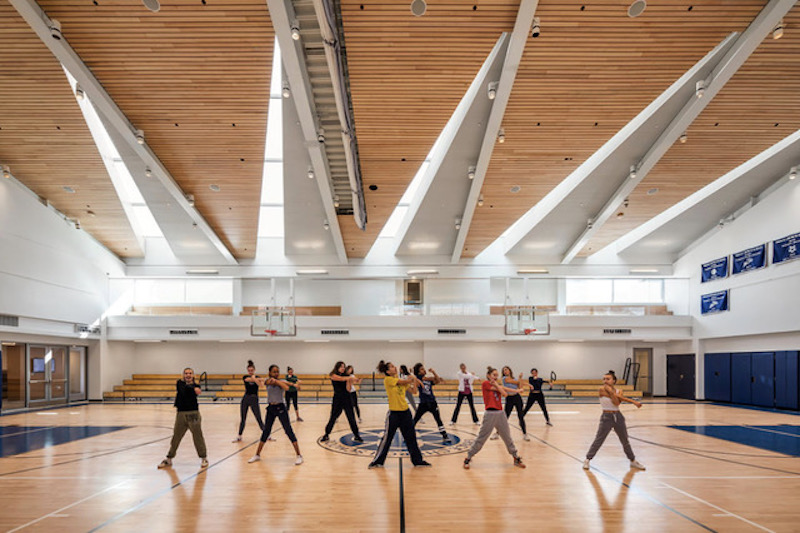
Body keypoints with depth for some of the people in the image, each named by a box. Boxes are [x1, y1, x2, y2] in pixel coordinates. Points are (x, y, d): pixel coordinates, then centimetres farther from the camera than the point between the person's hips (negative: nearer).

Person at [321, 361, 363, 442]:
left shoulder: (346, 376, 6)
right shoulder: (333, 375, -3)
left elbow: (348, 389, -1)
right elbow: (341, 379, -24)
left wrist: (349, 381, -15)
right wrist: (350, 377, -33)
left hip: (347, 398, 3)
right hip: (337, 399, -3)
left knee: (351, 418, -1)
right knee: (333, 417, 3)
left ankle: (356, 436, 6)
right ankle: (326, 434, 20)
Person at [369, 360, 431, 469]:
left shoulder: (401, 380, 10)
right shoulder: (388, 380, -11)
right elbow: (404, 381, -16)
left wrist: (413, 380, -3)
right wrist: (410, 379, 4)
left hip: (405, 412, 6)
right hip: (394, 412, -6)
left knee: (411, 437, 11)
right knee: (387, 438, 1)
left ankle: (417, 460, 21)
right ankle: (377, 461, 14)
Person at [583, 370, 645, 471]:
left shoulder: (618, 391, 2)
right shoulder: (602, 390, -11)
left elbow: (617, 403, -17)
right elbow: (621, 398, -16)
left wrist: (611, 391, -23)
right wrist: (632, 401, -14)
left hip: (618, 417, 4)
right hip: (607, 417, -4)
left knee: (625, 441, 15)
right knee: (598, 440, -5)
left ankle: (633, 461, 30)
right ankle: (587, 459, 4)